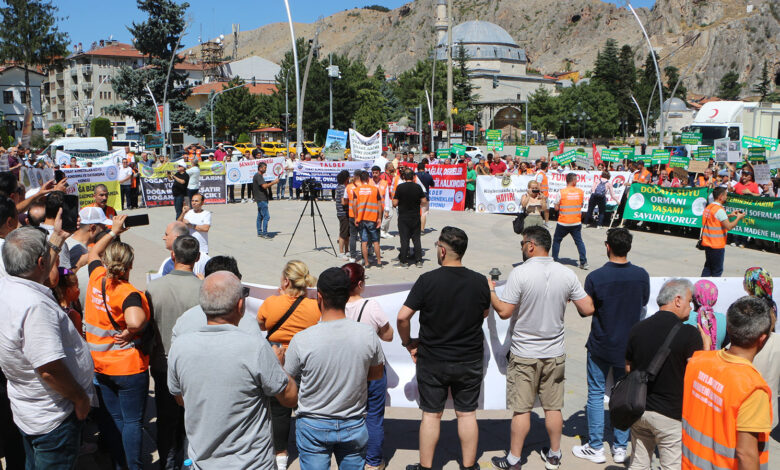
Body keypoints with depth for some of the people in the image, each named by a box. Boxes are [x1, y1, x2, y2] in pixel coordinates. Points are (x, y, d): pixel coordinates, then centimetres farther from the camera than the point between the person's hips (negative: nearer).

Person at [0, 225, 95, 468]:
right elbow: (49, 369, -32)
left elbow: (40, 273, 20)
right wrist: (80, 398, -16)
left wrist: (56, 239, 29)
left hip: (28, 410, 9)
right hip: (53, 418, -9)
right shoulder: (34, 305, -32)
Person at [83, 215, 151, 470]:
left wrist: (114, 231, 23)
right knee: (133, 421, 6)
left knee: (112, 418, 19)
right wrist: (131, 332, -25)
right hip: (128, 367, -7)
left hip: (100, 365, 7)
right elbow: (135, 321, -46)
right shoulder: (128, 293, -26)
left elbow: (93, 252, 17)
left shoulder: (96, 277, -6)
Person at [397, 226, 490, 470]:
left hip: (432, 361, -2)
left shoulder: (427, 280, -17)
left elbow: (403, 317, -17)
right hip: (470, 361, 2)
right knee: (467, 414, 14)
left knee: (431, 415, 11)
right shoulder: (479, 281, -8)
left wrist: (408, 342, 0)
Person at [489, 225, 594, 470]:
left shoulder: (520, 273, -17)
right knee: (553, 407, 15)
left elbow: (504, 311, -16)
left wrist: (490, 290, 0)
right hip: (555, 353, 4)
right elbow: (588, 309, -3)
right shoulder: (567, 274, -4)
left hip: (524, 354, -4)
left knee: (521, 409, 6)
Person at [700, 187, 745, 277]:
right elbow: (729, 226, -21)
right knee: (717, 270, 3)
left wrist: (729, 215, 17)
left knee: (707, 267, 16)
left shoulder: (708, 207, 7)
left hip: (707, 243, 8)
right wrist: (738, 218, -6)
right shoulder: (719, 210, -19)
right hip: (717, 246, -8)